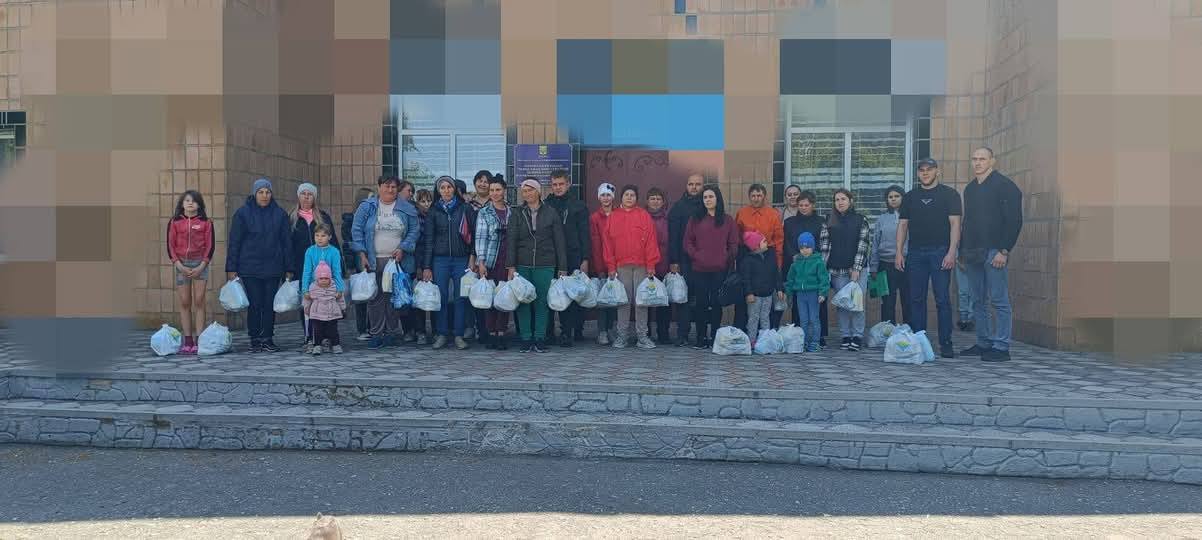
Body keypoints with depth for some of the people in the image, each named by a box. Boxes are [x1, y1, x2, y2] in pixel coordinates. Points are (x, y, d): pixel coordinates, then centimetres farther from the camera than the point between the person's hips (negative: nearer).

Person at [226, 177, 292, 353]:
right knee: (255, 304, -2)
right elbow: (234, 242, 1)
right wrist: (231, 268, -3)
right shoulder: (243, 213, 1)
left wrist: (288, 269, 6)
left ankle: (267, 339, 13)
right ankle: (255, 340, 9)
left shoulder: (280, 214, 7)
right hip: (250, 268, -2)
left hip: (273, 268, 2)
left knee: (270, 304, 3)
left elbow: (286, 242, 9)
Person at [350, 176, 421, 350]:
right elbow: (357, 231, 3)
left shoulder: (407, 209, 7)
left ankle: (390, 332, 13)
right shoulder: (366, 207, 4)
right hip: (373, 261, -1)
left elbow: (414, 231, 6)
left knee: (394, 296, 2)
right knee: (375, 297, -2)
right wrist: (362, 255, -4)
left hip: (397, 260, 1)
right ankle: (375, 333, 5)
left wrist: (403, 249, -7)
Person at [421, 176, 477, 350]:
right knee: (441, 297, 1)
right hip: (440, 259, 1)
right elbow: (429, 239, 6)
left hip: (461, 259, -1)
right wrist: (427, 267, 1)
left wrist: (472, 256, -5)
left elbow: (474, 233, 5)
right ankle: (442, 334, 11)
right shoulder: (433, 211, 8)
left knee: (461, 297, 0)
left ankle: (458, 335, 8)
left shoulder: (466, 208, 5)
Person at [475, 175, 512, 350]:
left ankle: (501, 333, 5)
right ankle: (490, 333, 7)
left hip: (507, 261, 2)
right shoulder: (483, 213, 4)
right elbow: (480, 238, -2)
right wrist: (481, 261, -11)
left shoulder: (512, 212, 11)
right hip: (490, 261, -2)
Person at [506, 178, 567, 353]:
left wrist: (562, 268, 0)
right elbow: (512, 241, 2)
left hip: (545, 265, -1)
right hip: (522, 265, 1)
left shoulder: (551, 213, 5)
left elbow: (559, 241, 4)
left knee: (542, 302, 1)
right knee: (523, 302, 1)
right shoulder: (517, 214, 7)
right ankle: (526, 339, 9)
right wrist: (511, 266, -8)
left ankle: (540, 338, 10)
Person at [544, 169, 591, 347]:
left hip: (574, 257, -1)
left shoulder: (578, 206, 7)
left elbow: (585, 234, 3)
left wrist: (585, 259, -5)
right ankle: (567, 331, 4)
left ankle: (577, 330, 2)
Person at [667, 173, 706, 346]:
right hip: (684, 260, -1)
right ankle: (682, 335, 3)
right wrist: (673, 261, -8)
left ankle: (702, 335, 11)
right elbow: (673, 236, -1)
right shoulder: (679, 207, 4)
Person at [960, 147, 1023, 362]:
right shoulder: (970, 188, 18)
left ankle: (1001, 347, -2)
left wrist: (1004, 251, -16)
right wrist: (962, 251, 16)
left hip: (994, 252, -7)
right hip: (972, 253, 7)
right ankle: (983, 344, 17)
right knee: (979, 302, 10)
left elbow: (1015, 220, -10)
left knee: (999, 301, -5)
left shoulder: (1005, 186, -4)